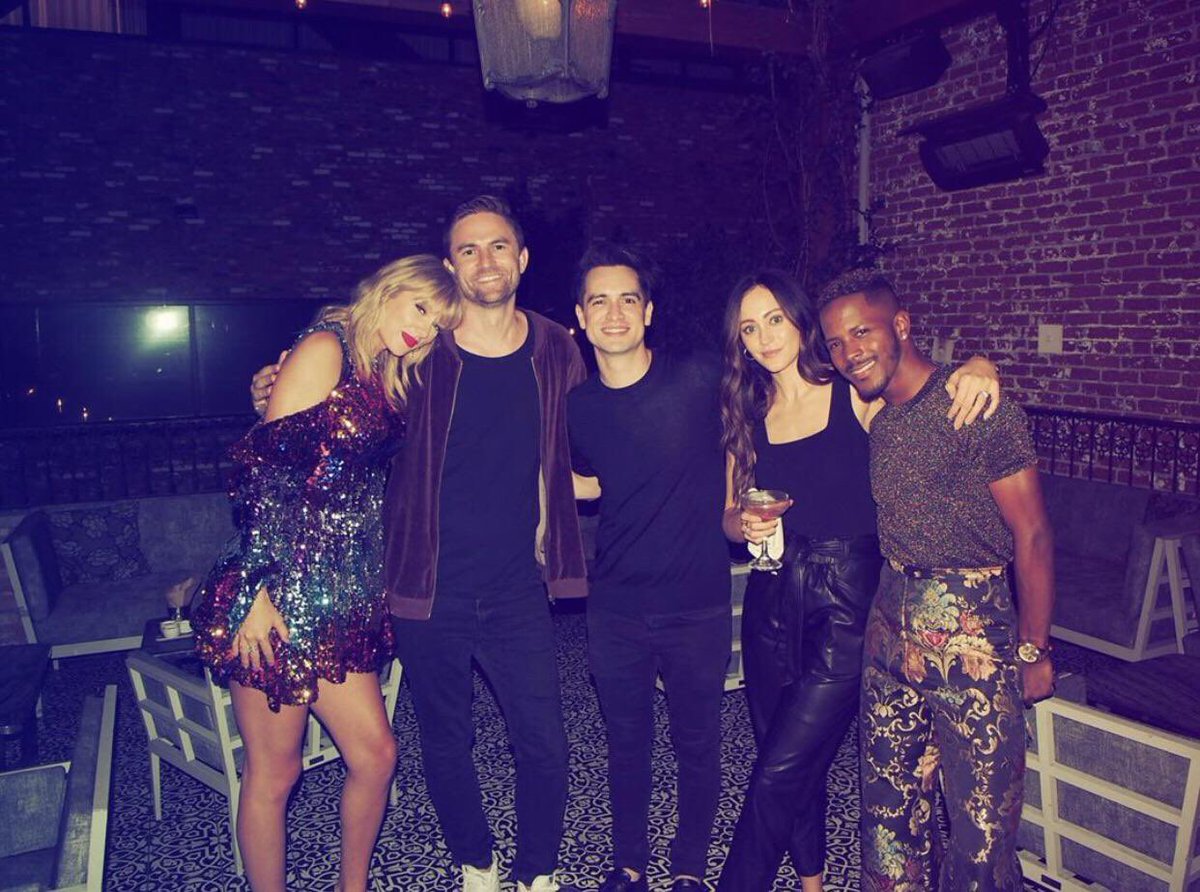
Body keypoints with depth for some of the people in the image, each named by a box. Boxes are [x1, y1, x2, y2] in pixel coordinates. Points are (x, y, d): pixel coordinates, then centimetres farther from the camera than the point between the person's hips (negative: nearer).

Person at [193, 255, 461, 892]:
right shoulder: (325, 348, -9)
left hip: (339, 596, 8)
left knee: (375, 752, 11)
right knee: (274, 771, 6)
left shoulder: (385, 379, 15)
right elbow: (263, 467, -17)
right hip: (283, 591, -8)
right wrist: (256, 590, -21)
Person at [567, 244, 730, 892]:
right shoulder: (577, 407, -1)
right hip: (615, 607, 3)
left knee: (698, 746, 14)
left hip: (699, 604, -2)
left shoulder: (702, 379, -14)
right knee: (626, 743, 18)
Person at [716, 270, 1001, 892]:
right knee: (798, 762, 16)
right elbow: (730, 514, 10)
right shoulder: (747, 415, 7)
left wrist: (976, 366, -21)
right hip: (772, 602, 4)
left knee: (779, 771, -5)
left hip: (846, 604, -4)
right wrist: (745, 526, -12)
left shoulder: (857, 396, -5)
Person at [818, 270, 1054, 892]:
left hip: (972, 630, -6)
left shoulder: (979, 409, -14)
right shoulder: (873, 418, 5)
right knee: (890, 791, 17)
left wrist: (1033, 649, -8)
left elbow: (1032, 536, -11)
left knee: (982, 809, 6)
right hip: (891, 623, 6)